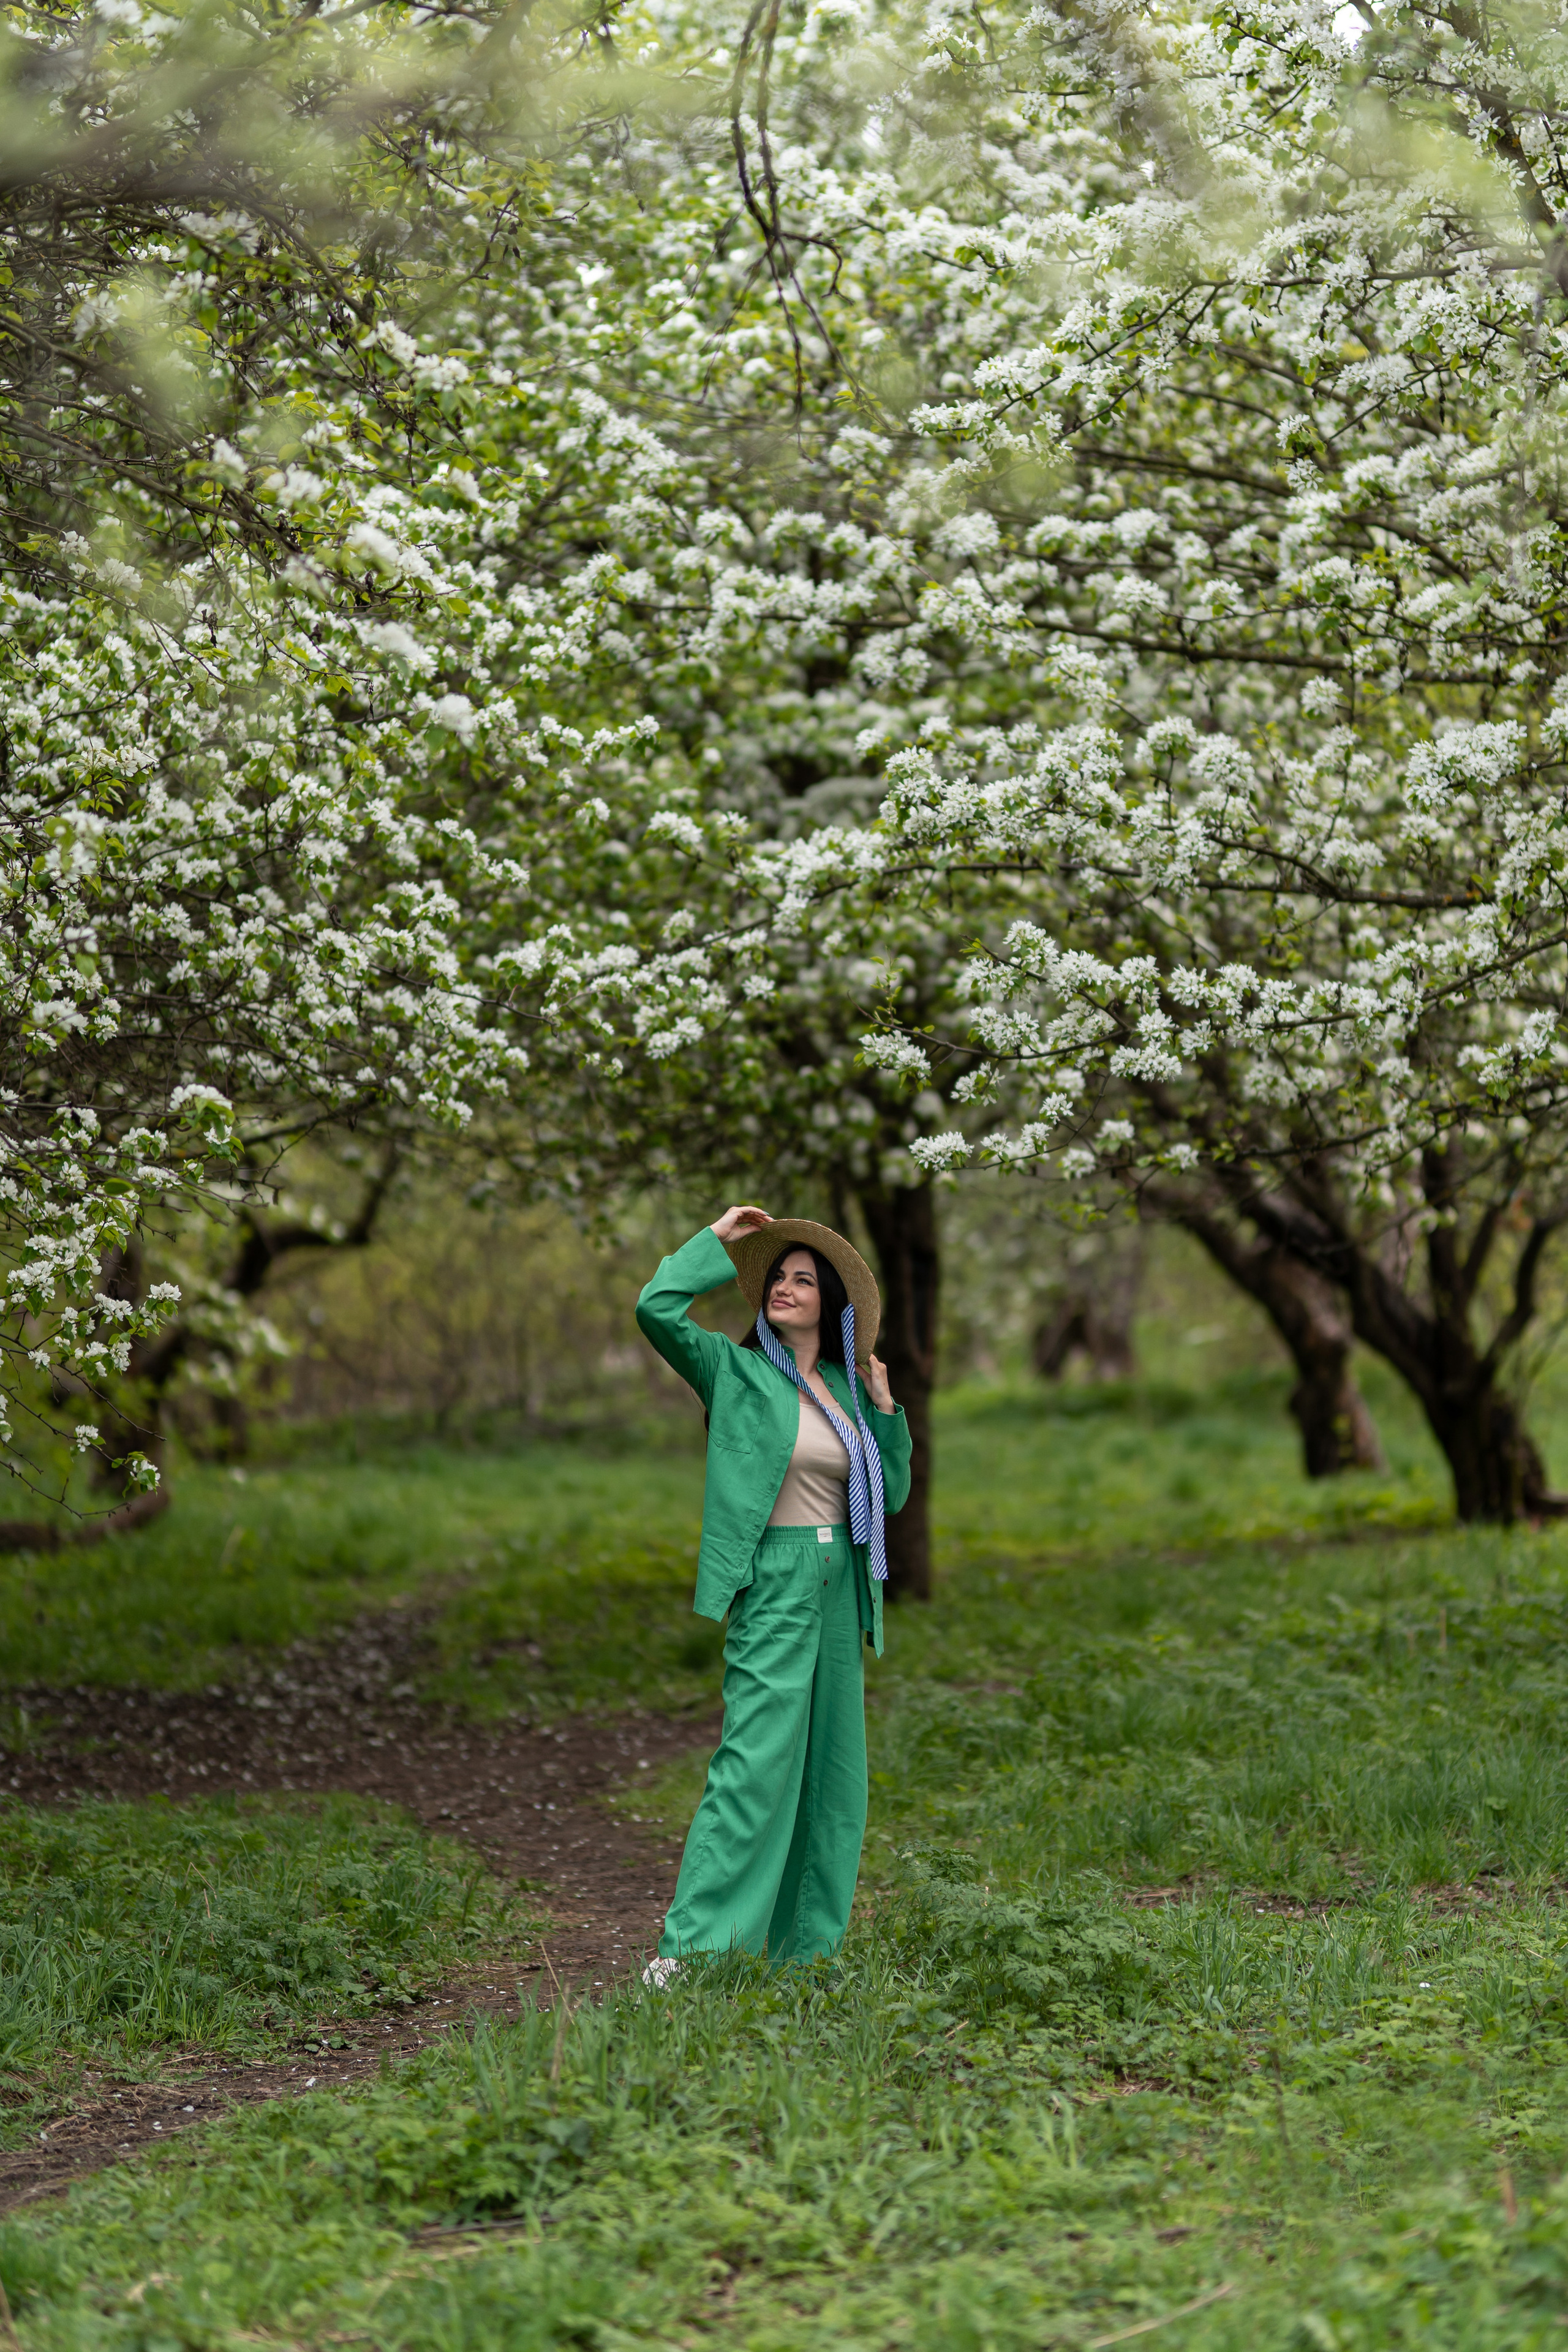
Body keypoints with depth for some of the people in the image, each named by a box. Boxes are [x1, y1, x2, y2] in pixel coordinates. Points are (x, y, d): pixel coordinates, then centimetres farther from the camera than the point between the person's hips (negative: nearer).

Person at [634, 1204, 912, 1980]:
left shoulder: (846, 1387, 14)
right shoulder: (736, 1371, 0)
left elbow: (891, 1494, 16)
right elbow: (657, 1308, -15)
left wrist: (884, 1408, 6)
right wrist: (717, 1241, -3)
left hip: (840, 1587, 6)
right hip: (772, 1584, -6)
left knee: (833, 1774, 9)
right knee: (755, 1763, -14)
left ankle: (807, 1947, 19)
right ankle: (684, 1950, -13)